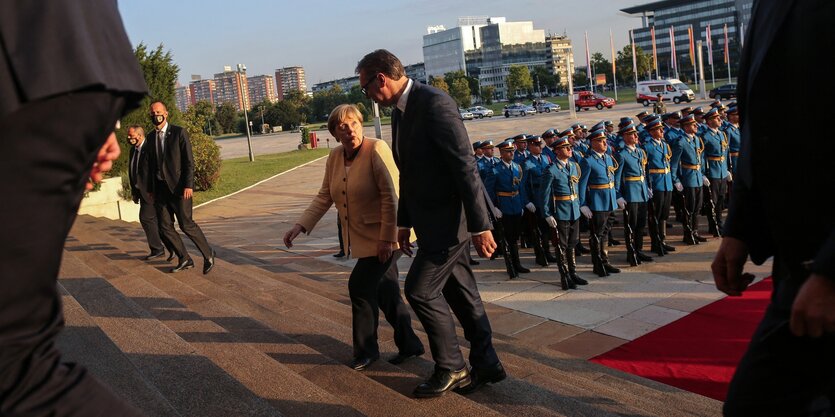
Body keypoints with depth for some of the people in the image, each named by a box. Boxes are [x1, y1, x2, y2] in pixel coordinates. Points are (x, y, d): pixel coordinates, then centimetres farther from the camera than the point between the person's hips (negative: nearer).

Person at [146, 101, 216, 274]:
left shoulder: (179, 132, -4)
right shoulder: (150, 137, 12)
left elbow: (189, 161, -8)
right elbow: (152, 164, 16)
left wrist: (188, 185, -16)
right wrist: (151, 189, 12)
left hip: (179, 187, -6)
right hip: (160, 188, 6)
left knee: (186, 224, -9)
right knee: (165, 227, 4)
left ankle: (207, 254, 10)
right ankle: (185, 260, 17)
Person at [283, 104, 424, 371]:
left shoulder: (376, 149, -16)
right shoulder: (335, 157, 6)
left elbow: (391, 196, -20)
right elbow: (324, 197, 9)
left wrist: (387, 238, -21)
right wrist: (300, 226, 0)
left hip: (382, 238, -7)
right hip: (360, 238, 7)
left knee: (360, 286, -7)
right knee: (386, 292, 13)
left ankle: (366, 350, 12)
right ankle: (409, 345, 27)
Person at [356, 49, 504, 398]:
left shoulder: (434, 103, -19)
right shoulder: (400, 112, 11)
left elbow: (465, 165, -23)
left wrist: (480, 225, -24)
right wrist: (404, 222, 20)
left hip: (451, 216, -9)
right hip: (431, 218, 9)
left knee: (420, 289, -6)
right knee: (459, 291, 14)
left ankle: (450, 368, 12)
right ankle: (486, 364, 26)